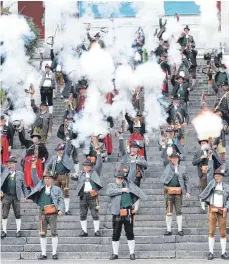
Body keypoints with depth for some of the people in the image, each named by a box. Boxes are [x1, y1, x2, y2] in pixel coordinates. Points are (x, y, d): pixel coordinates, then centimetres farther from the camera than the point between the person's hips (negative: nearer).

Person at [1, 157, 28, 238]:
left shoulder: (20, 173, 10)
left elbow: (23, 186, 13)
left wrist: (26, 196, 8)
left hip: (16, 197, 0)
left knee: (18, 215, 3)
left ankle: (18, 231, 10)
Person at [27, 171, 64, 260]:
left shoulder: (57, 189, 7)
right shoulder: (41, 187, 13)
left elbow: (61, 200, 2)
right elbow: (35, 177, 17)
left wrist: (60, 209, -11)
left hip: (52, 213, -3)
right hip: (42, 213, 3)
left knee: (54, 233, -5)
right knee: (42, 234, 2)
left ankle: (54, 253, 1)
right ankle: (43, 253, 7)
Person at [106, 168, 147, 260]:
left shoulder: (129, 185, 10)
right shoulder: (111, 185, 7)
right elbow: (109, 192, -14)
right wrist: (121, 190, -14)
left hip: (128, 214, 0)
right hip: (117, 214, 0)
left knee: (130, 234, 4)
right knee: (116, 234, 5)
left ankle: (132, 253, 12)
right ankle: (115, 254, 15)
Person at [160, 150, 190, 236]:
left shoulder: (182, 168, 8)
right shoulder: (167, 168, 7)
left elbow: (186, 181, 10)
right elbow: (162, 179, 3)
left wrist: (187, 191, 4)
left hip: (178, 192, 0)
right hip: (169, 191, 0)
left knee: (179, 211, 2)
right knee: (168, 211, 3)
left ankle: (180, 230, 8)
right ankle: (168, 230, 9)